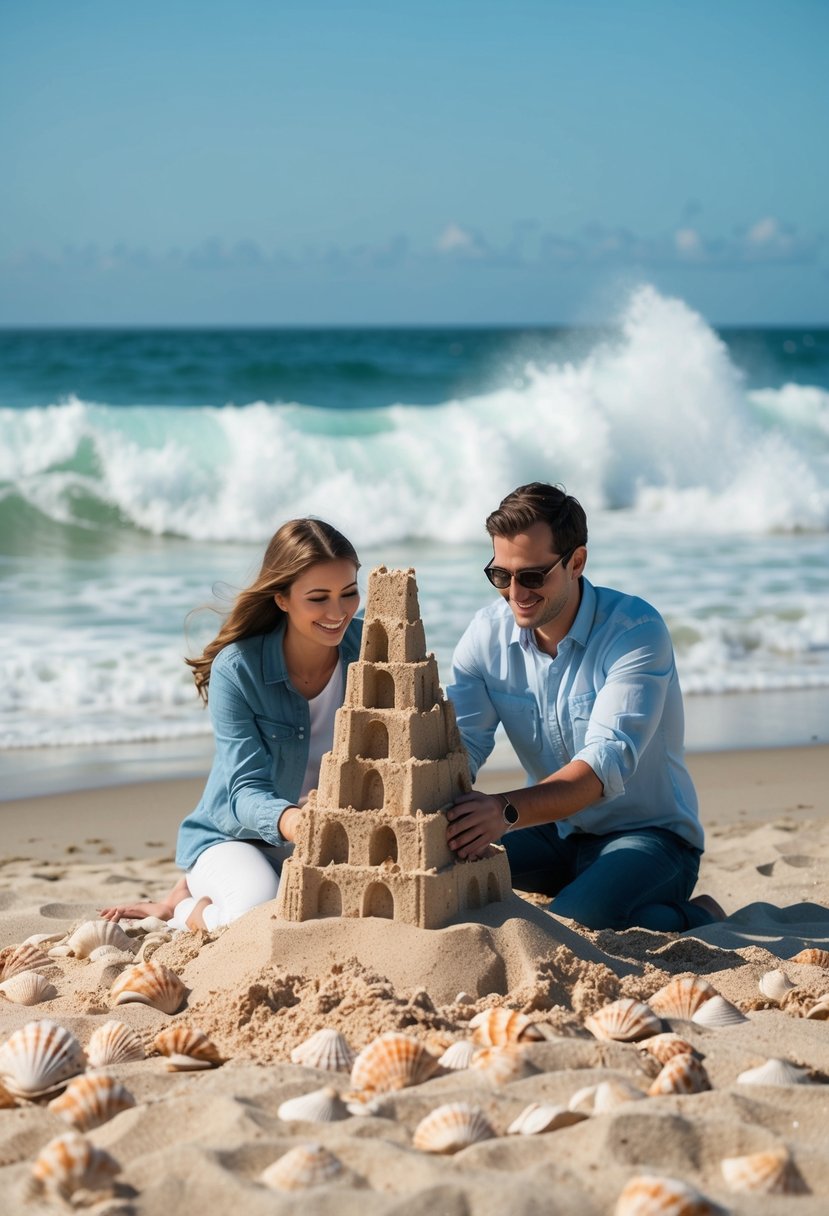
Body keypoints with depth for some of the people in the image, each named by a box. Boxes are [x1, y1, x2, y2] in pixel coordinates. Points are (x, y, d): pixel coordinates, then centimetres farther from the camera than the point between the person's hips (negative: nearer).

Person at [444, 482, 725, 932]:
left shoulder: (637, 631, -21)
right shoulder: (489, 632, -4)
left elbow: (607, 764, -31)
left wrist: (507, 810, -48)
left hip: (647, 832, -5)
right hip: (554, 832, 5)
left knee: (576, 920, -34)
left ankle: (697, 919, -4)